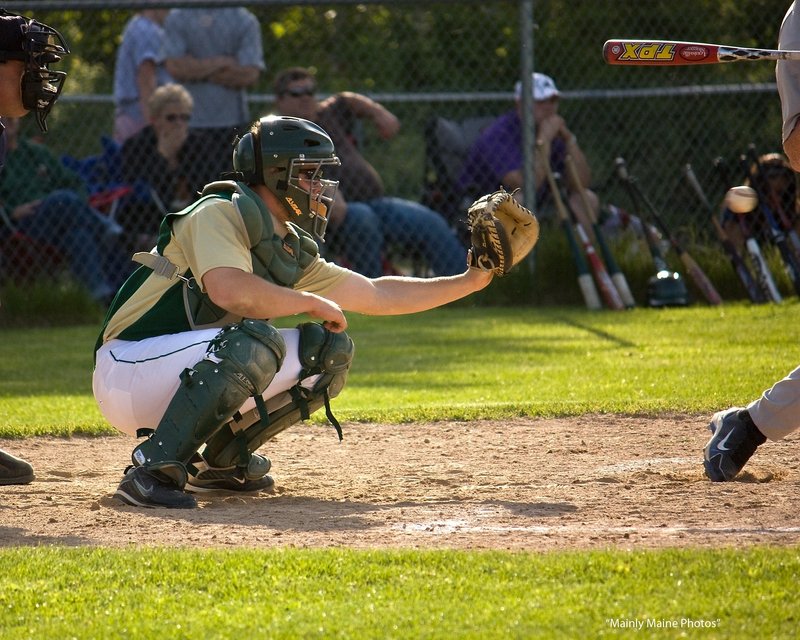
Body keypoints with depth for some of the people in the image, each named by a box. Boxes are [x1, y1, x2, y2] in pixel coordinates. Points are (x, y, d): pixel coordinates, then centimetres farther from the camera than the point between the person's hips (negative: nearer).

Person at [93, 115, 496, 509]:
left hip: (185, 378, 9)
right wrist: (313, 303, -19)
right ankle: (154, 469, -30)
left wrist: (469, 281, 13)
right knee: (256, 342, -33)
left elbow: (378, 295, 18)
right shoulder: (219, 213, -15)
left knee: (328, 349, 4)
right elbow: (229, 291, -33)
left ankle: (219, 461, 9)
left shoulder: (293, 252, 11)